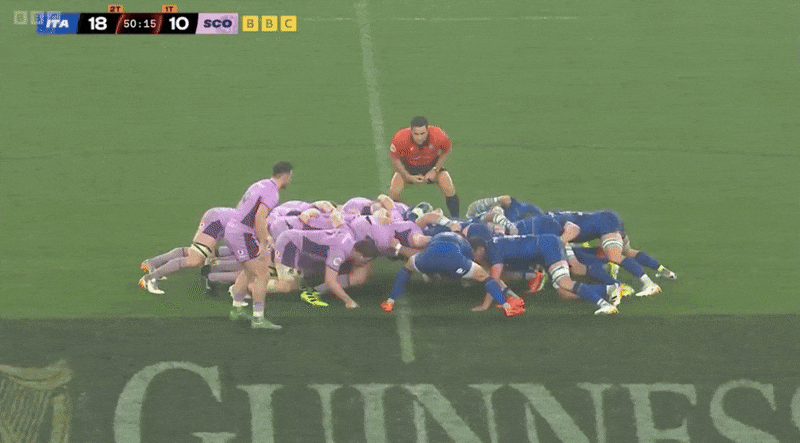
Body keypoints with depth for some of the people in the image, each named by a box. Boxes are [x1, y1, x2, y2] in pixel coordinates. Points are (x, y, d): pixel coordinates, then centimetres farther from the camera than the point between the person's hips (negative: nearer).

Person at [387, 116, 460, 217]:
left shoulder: (439, 136, -34)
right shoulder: (401, 138, -34)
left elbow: (446, 152, -10)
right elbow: (395, 158, -14)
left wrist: (435, 171, -16)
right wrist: (409, 177, -19)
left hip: (433, 165, 0)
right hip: (408, 167, 0)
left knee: (449, 190, -19)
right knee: (394, 193, -19)